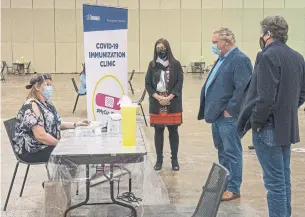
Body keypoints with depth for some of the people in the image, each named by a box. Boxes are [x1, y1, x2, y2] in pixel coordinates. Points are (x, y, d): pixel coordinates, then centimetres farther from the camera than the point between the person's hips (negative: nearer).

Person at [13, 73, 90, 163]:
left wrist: (76, 124, 7)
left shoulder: (46, 103, 10)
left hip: (46, 145, 9)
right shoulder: (32, 106, -21)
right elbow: (41, 136, -26)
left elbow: (54, 123, 18)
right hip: (31, 150, -9)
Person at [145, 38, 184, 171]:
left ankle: (174, 159, 16)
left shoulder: (176, 64, 1)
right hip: (156, 104, 1)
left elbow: (180, 83, -3)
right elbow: (147, 84, 2)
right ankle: (159, 159, 18)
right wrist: (158, 97, -12)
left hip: (173, 103, -1)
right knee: (158, 131, 7)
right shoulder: (152, 64, 5)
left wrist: (169, 97, -14)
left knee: (173, 131, 5)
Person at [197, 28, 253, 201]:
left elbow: (242, 88, -20)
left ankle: (233, 189, 6)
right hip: (218, 114, 10)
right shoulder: (222, 59, 17)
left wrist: (229, 110, -19)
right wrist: (211, 109, 14)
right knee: (222, 151, 16)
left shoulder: (240, 59, -13)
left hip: (228, 116, -9)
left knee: (231, 152, -2)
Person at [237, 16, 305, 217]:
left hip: (269, 127, -9)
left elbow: (266, 96, -23)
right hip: (287, 125, 9)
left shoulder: (269, 56, -17)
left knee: (274, 180, -3)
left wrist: (256, 121, -12)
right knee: (284, 178, 17)